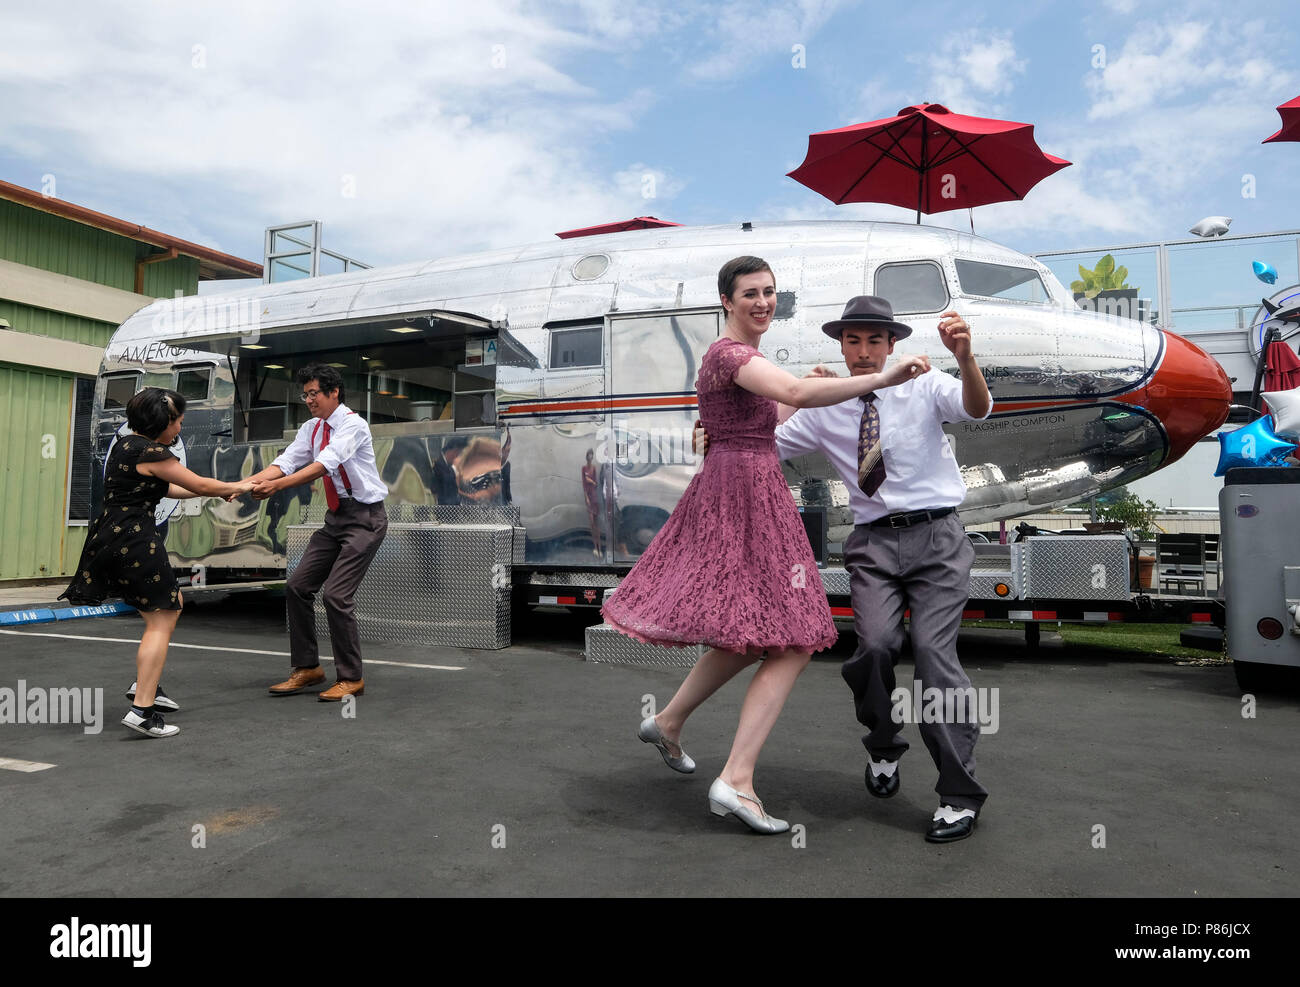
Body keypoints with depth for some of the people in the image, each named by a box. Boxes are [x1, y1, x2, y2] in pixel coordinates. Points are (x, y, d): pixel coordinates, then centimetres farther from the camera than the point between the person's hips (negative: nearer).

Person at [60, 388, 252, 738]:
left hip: (112, 538, 10)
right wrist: (239, 487, 10)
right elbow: (200, 485, -8)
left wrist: (218, 491, 26)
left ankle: (145, 685, 24)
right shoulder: (150, 453, -15)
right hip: (134, 539, -10)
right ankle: (142, 710, -8)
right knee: (161, 621, -4)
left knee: (172, 604, 22)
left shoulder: (128, 444, 15)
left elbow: (167, 489, 25)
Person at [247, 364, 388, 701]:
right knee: (297, 586, 5)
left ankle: (351, 678, 2)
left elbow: (324, 464, -28)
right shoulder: (311, 428, 10)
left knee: (336, 594, -13)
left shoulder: (352, 424, -15)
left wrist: (278, 485, -36)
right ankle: (307, 668, 18)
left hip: (364, 517, -8)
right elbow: (285, 462, -2)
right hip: (335, 518, 9)